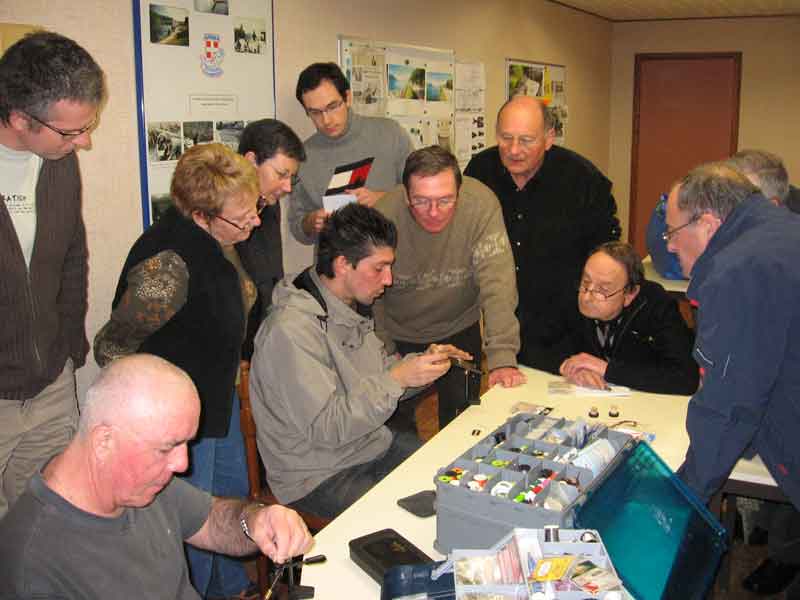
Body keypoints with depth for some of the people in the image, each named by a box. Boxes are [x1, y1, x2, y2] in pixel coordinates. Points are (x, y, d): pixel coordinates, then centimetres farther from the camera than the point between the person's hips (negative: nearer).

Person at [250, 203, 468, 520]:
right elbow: (324, 428, -26)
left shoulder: (353, 306, 4)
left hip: (375, 445, 9)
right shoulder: (291, 330, -25)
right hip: (320, 476, -8)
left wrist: (422, 362, -4)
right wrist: (397, 380, -27)